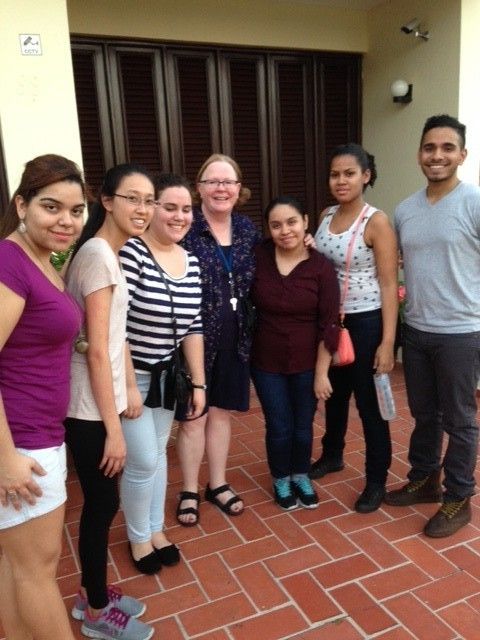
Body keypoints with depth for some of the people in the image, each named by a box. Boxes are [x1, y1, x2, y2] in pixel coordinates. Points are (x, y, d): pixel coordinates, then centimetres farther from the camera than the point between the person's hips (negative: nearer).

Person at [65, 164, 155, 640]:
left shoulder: (104, 252, 10)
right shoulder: (99, 256, -19)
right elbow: (97, 350, -21)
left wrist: (124, 394, 11)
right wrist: (113, 426, -18)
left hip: (96, 401, 9)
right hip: (90, 407, -9)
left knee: (99, 502, 20)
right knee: (102, 504, 7)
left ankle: (93, 593, 39)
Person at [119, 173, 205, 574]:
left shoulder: (191, 262, 2)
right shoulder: (130, 252, -19)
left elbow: (192, 328, 5)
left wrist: (198, 383, 5)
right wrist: (128, 386, -20)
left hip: (166, 374, 6)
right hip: (128, 374, -6)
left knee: (158, 453, 17)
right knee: (143, 461, 1)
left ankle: (156, 529, 38)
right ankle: (138, 537, 27)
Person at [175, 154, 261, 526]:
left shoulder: (248, 229, 5)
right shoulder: (185, 229, -11)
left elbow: (256, 283, 16)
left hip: (234, 339, 5)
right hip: (196, 339, -4)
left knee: (221, 411, 16)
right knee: (193, 415, 7)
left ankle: (218, 484, 33)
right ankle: (189, 491, 26)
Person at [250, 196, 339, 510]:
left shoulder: (322, 266, -12)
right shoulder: (258, 257, -9)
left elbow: (329, 324, -10)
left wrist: (322, 372, -10)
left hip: (307, 363, 0)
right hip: (267, 362, 0)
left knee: (303, 425, 15)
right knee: (279, 427, 11)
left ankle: (301, 476, 41)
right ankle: (281, 480, 37)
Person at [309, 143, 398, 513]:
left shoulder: (377, 222, -14)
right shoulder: (326, 216, 5)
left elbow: (389, 284, -16)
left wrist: (387, 342, -19)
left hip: (366, 323, -6)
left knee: (369, 403, 4)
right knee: (334, 393, 21)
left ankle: (377, 481, 22)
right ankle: (332, 455, 43)